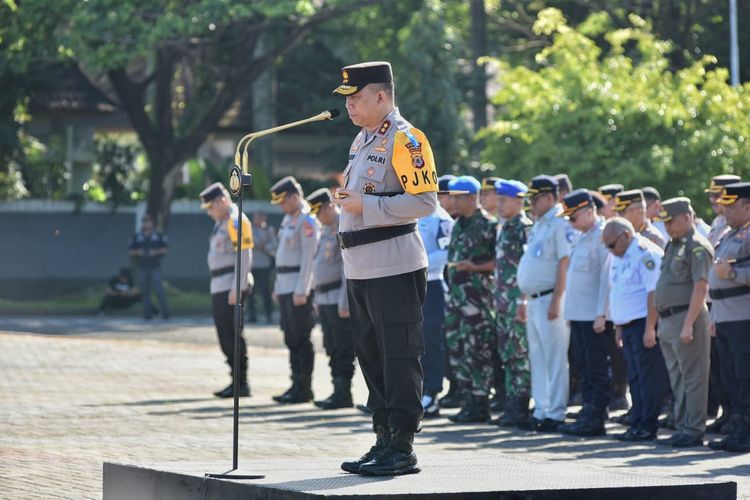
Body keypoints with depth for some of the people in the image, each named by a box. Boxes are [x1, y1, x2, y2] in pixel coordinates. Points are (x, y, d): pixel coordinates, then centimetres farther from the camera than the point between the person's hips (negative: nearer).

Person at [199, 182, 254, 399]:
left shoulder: (236, 221, -11)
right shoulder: (221, 222, 19)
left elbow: (244, 257, -18)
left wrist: (236, 289, -23)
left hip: (231, 288, -10)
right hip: (219, 287, 10)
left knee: (232, 335, -10)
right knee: (225, 335, 9)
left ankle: (241, 384, -7)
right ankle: (237, 381, 13)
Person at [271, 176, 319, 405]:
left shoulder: (307, 221, -12)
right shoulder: (288, 219, 18)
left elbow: (309, 258, -18)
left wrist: (301, 291, -21)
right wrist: (278, 287, 19)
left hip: (300, 288, -9)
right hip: (286, 287, 9)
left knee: (301, 339, -7)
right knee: (291, 339, 10)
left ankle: (304, 389, -4)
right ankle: (297, 385, 15)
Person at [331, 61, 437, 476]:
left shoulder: (405, 139, -11)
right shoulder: (362, 140, 17)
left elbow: (425, 201, -19)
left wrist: (366, 206, -19)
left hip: (394, 269, -10)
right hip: (360, 270, 10)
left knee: (399, 358, -6)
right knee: (371, 355, 13)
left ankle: (402, 449, -3)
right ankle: (384, 442, 20)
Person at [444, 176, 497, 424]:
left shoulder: (488, 224, -8)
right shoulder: (458, 225, 17)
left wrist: (474, 266, -20)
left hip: (478, 293, -9)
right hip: (456, 293, 9)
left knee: (478, 349, -7)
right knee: (457, 348, 8)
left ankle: (480, 404, -3)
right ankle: (467, 401, 14)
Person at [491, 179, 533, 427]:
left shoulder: (525, 228, -11)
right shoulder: (503, 228, 17)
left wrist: (523, 301, -20)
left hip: (518, 301, -9)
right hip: (504, 301, 9)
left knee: (520, 354, -6)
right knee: (507, 354, 11)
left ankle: (520, 408, -4)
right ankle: (511, 405, 15)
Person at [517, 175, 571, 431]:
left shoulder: (560, 225, -12)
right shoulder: (539, 225, 18)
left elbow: (564, 264, -18)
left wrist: (556, 301, -21)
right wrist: (526, 298, 20)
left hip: (550, 299, -10)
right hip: (534, 299, 10)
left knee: (555, 358, -6)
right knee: (538, 359, 12)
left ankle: (555, 413, -4)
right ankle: (541, 410, 18)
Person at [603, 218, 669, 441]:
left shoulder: (646, 253, -12)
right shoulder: (620, 257, 18)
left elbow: (654, 293, -18)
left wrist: (650, 328, -21)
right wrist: (618, 326, 19)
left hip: (644, 323, -9)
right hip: (629, 325, 9)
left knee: (649, 377, -6)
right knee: (635, 378, 10)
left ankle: (647, 427, -5)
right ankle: (637, 424, 13)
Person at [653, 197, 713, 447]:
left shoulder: (697, 246, -11)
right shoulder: (673, 246, 18)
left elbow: (701, 287, -19)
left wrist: (688, 324, -23)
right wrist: (661, 323, 18)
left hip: (686, 317, -10)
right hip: (667, 321, 10)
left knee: (693, 379, -6)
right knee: (677, 381, 13)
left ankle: (694, 431, -4)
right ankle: (682, 428, 18)